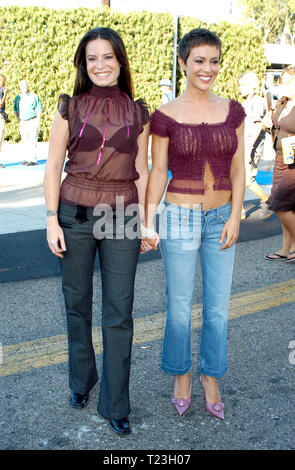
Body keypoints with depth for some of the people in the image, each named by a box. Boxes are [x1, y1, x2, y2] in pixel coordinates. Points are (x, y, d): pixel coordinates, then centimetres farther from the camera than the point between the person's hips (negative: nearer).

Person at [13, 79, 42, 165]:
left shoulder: (34, 96, -2)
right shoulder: (17, 98, 10)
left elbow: (39, 109, -2)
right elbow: (15, 110, 20)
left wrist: (38, 121, -10)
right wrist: (18, 119, 7)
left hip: (33, 121, -5)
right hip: (23, 122, 5)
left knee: (32, 141, -9)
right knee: (24, 141, 6)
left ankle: (33, 159, -9)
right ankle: (27, 159, 11)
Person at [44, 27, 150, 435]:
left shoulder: (137, 112, 5)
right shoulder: (70, 107, 2)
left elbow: (141, 171, 8)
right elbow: (53, 166, 1)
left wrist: (145, 222, 6)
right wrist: (52, 220, -5)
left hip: (121, 217, 0)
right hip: (75, 214, 0)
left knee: (119, 313, 2)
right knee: (77, 305, 12)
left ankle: (115, 404, 17)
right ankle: (81, 382, 36)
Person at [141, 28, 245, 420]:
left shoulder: (232, 111, 3)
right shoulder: (165, 117, -6)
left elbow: (238, 169, 4)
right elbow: (157, 173, -3)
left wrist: (235, 217, -5)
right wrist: (148, 224, -9)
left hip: (221, 218, 3)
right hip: (180, 218, -3)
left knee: (218, 308, 10)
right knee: (179, 308, 7)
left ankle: (210, 379, 31)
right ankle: (180, 375, 32)